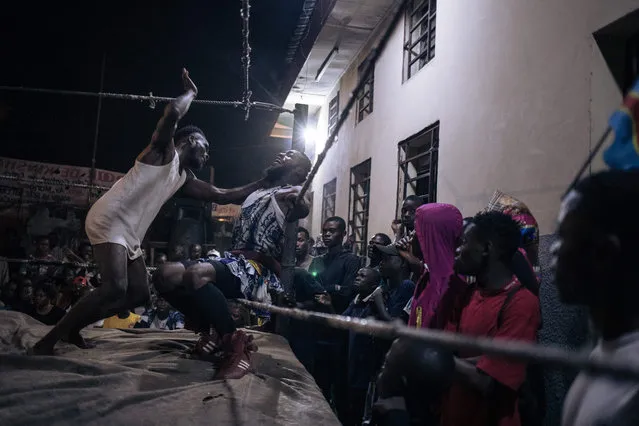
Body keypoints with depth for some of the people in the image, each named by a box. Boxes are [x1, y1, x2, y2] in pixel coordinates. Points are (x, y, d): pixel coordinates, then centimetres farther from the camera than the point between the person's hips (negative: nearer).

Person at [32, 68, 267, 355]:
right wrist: (191, 92, 0)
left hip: (129, 233, 9)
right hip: (109, 220, -9)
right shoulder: (164, 151, -1)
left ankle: (72, 327, 19)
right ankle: (47, 341, -12)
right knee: (114, 290, -22)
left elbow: (224, 196, 20)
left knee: (139, 294, 7)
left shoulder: (186, 179, 20)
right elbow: (173, 112, -20)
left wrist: (264, 183, 17)